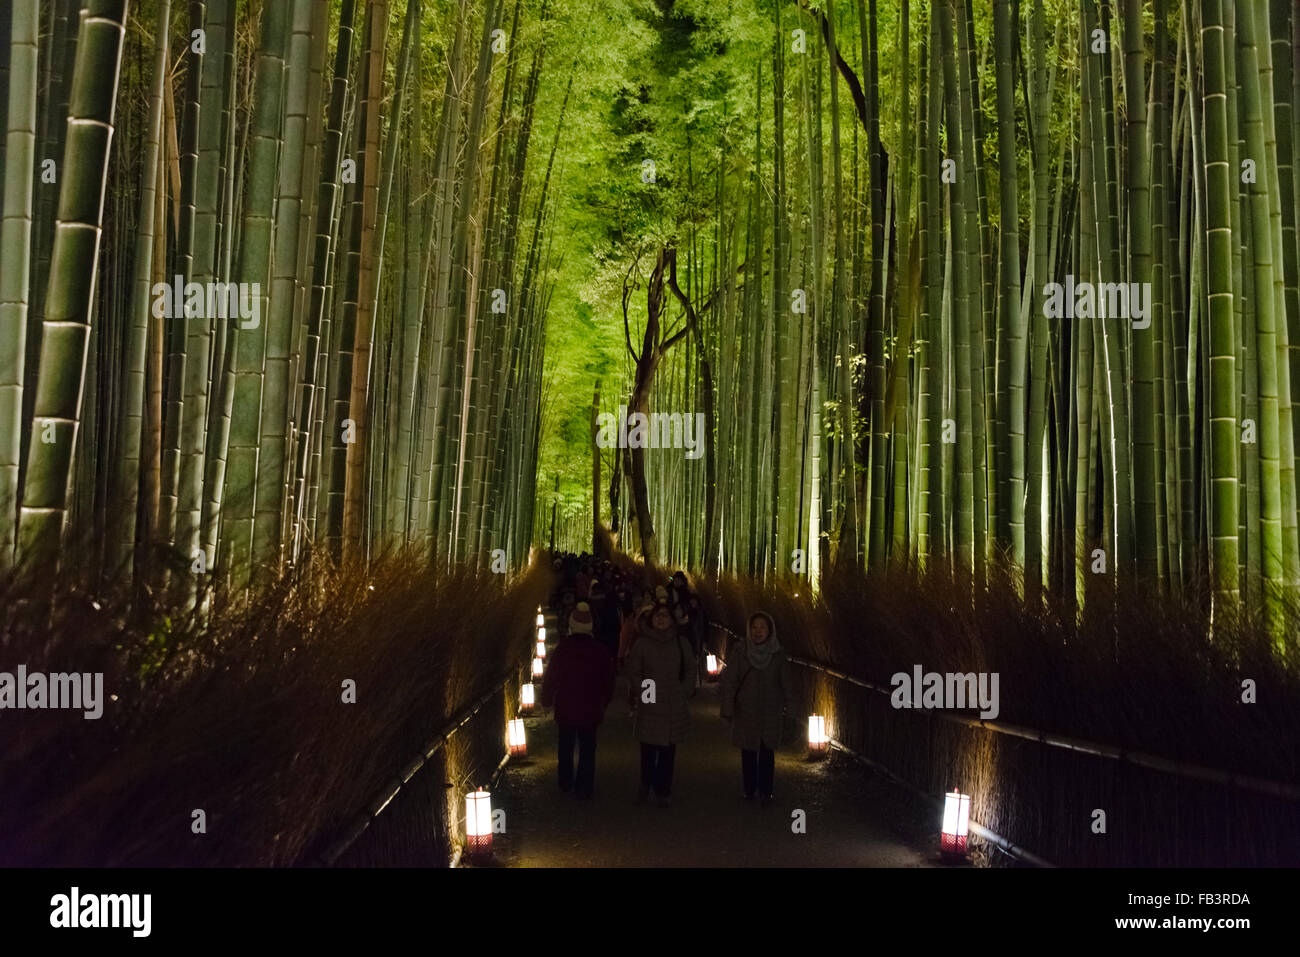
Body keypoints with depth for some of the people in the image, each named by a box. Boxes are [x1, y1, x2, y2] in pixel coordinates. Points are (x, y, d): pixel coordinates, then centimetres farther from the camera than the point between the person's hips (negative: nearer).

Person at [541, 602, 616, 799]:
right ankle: (584, 787, 9)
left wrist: (546, 700, 11)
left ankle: (565, 782, 30)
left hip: (565, 708, 0)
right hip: (590, 709, 0)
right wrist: (603, 703, 16)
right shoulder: (599, 651, -7)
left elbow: (551, 678, -4)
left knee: (565, 746, 17)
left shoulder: (562, 648, -11)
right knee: (587, 748, 8)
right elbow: (608, 681, 2)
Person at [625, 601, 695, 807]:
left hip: (674, 707, 1)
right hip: (648, 706, -1)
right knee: (648, 751, 2)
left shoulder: (680, 643, 7)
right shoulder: (642, 643, 1)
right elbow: (633, 672, 4)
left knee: (668, 751, 3)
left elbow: (690, 671, 13)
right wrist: (641, 692, -4)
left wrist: (684, 692, 5)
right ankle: (646, 785, 22)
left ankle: (663, 791, 14)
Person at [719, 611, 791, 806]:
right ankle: (749, 790, 21)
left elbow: (785, 684, 3)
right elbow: (729, 681, -5)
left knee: (767, 752, 2)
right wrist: (728, 709, -6)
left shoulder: (778, 654, -4)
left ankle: (765, 791, 13)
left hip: (770, 713, 0)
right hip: (746, 711, 0)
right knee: (748, 752, 8)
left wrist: (785, 709, 3)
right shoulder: (740, 653, -7)